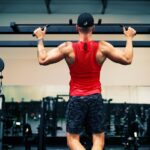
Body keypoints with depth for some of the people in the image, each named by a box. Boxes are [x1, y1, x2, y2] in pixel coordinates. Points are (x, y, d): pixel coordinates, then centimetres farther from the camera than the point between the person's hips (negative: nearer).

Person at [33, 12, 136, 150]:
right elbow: (127, 60, 1)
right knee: (98, 138, 8)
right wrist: (129, 38, 15)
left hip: (76, 98, -1)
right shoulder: (103, 47, -6)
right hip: (95, 98, 1)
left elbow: (43, 60, -3)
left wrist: (40, 38, 10)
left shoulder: (68, 48, -8)